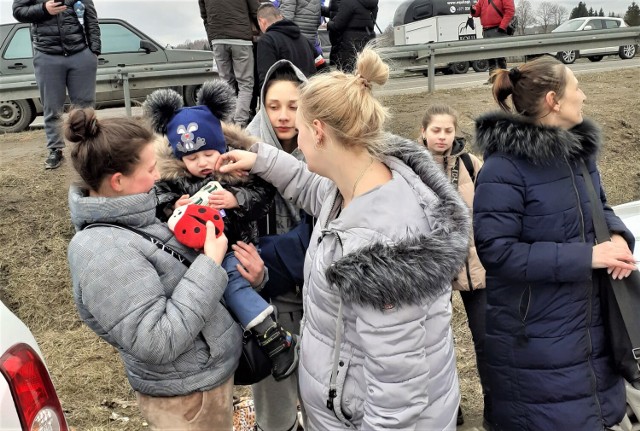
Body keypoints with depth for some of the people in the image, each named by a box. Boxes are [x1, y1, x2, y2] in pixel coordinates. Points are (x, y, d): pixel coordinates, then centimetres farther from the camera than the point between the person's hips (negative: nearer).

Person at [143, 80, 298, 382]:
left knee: (229, 277, -28)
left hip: (237, 246, -3)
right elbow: (158, 208, 6)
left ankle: (274, 339, -17)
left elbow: (263, 194, -4)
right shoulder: (171, 177, 1)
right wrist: (175, 210, -15)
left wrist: (236, 200, -20)